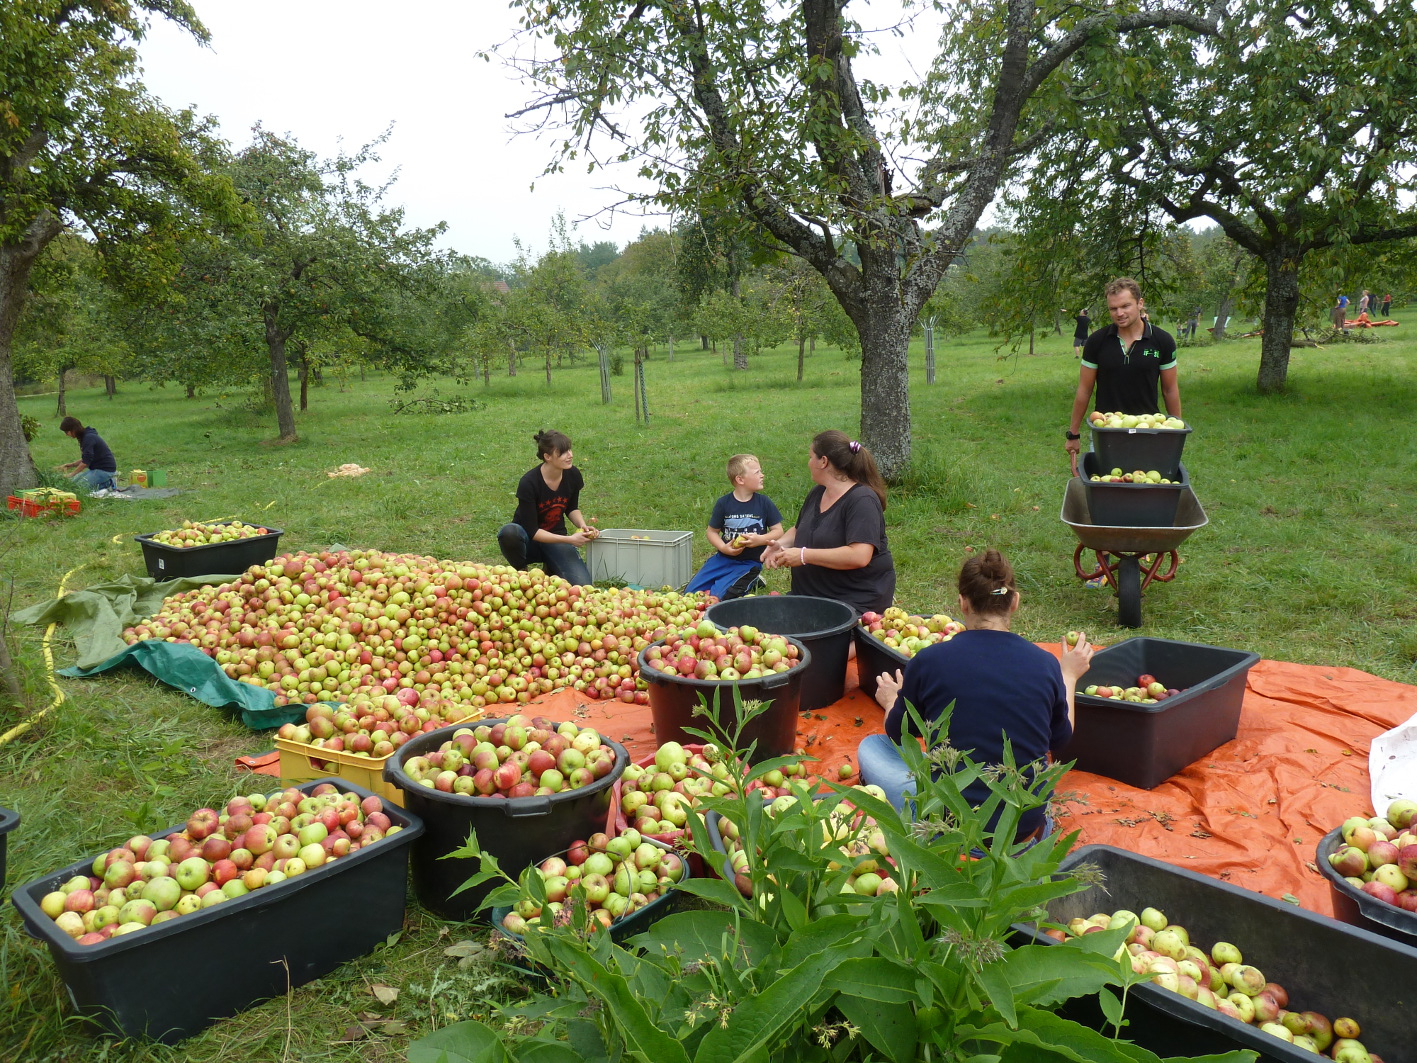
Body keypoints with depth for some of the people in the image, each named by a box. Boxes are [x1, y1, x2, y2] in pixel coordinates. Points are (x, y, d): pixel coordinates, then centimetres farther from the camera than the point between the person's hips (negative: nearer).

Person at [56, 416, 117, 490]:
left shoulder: (89, 438, -19)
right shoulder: (83, 437, 11)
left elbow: (86, 462, -22)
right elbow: (86, 459, 18)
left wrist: (72, 474, -15)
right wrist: (71, 465, 7)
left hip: (105, 470, -10)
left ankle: (109, 484, -6)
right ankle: (106, 481, 10)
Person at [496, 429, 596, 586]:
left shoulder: (573, 475, -8)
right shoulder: (528, 483, -24)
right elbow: (532, 531, -22)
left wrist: (582, 525, -9)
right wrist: (569, 539, -28)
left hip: (556, 539, 4)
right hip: (529, 541, -4)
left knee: (581, 584, -21)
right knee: (509, 532, -40)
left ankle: (551, 567, 14)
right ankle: (520, 572, -8)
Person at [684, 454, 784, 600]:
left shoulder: (764, 502, -4)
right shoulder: (723, 503, -3)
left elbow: (778, 531, 0)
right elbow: (711, 531, 4)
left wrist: (760, 539, -19)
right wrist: (723, 548, -14)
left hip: (750, 562, -3)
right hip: (723, 558, 3)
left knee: (717, 596, -21)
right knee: (691, 591, -3)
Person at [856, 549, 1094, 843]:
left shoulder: (929, 660, -14)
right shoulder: (1046, 664, -8)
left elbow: (898, 734, 4)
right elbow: (1059, 740, 10)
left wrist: (891, 701, 27)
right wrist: (1069, 676, 24)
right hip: (1027, 822, 5)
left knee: (871, 746, 16)